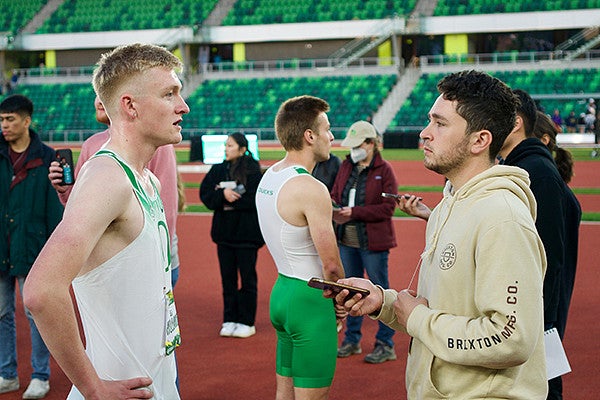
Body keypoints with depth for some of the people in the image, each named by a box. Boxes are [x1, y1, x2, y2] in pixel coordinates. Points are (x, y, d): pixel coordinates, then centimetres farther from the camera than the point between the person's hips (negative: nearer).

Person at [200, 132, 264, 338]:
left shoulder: (253, 170, -8)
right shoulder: (218, 170, 7)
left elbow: (256, 198, -16)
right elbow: (205, 194, 1)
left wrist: (232, 200, -13)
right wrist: (223, 195, -16)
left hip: (247, 232, -5)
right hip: (224, 230, 5)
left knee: (247, 277, 3)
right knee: (227, 277, 9)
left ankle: (247, 322, 12)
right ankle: (229, 320, 18)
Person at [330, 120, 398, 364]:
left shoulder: (384, 170, -9)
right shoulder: (346, 166, 7)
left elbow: (388, 207, -14)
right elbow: (335, 194, 13)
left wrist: (355, 213, -21)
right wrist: (334, 209, -10)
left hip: (373, 242, -6)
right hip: (347, 240, 6)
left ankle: (385, 345, 11)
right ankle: (352, 340, 28)